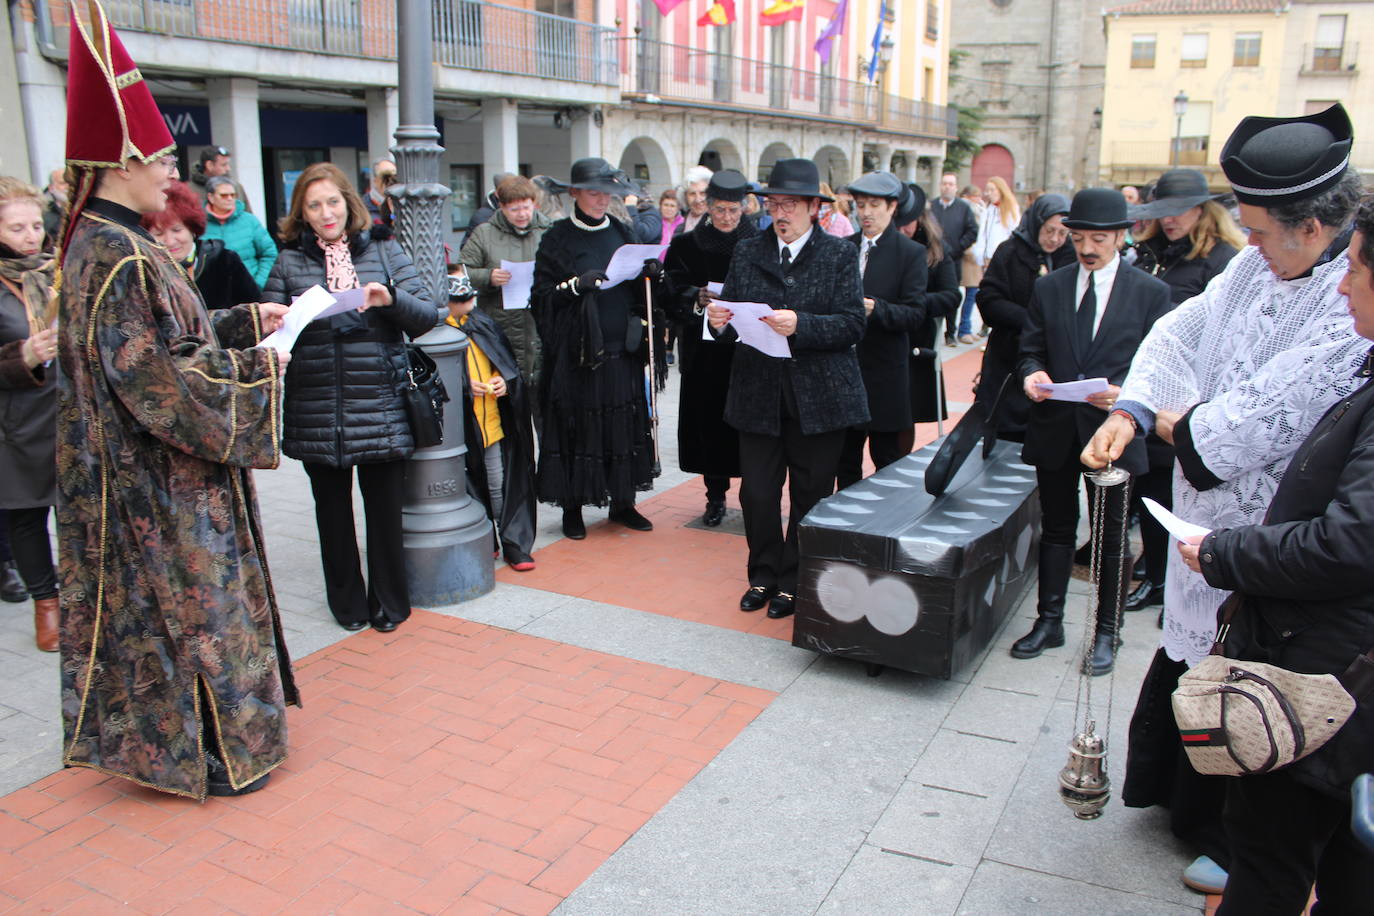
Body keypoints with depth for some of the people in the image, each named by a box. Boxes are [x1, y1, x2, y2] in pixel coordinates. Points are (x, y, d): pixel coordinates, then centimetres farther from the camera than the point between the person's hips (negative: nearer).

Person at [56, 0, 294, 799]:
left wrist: (248, 321, 9)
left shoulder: (105, 244, 8)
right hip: (157, 486, -10)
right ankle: (203, 753, 21)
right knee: (186, 603, 4)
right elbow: (159, 380, -26)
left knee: (167, 600, 20)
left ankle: (157, 729, 36)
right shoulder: (119, 258, -23)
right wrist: (259, 368, -16)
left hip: (148, 475, 10)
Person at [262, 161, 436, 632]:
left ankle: (389, 602, 22)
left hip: (380, 405, -1)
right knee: (332, 509, 11)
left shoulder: (384, 252, 6)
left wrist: (391, 299, -19)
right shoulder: (289, 263, 8)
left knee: (385, 506, 4)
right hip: (316, 411, 1)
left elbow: (427, 315, 0)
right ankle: (347, 602, 27)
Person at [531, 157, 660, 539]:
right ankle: (572, 507, 14)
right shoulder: (557, 239, -1)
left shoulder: (622, 232, 12)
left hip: (623, 350, 4)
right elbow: (542, 296, -6)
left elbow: (640, 292, 15)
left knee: (625, 424, 8)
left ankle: (622, 502, 21)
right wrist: (576, 285, -21)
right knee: (577, 428, 1)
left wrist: (650, 274, -5)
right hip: (578, 351, -4)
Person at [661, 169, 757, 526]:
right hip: (704, 352, 1)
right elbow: (672, 296, 0)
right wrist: (697, 299, -19)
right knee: (710, 421, 4)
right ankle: (716, 496, 17)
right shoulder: (687, 246, 5)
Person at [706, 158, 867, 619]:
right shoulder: (746, 253, 9)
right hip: (759, 394, 2)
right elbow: (732, 317, 7)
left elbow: (852, 325, -9)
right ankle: (764, 574, 26)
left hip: (820, 396, -2)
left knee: (810, 495, 6)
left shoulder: (840, 255, 0)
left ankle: (795, 582, 24)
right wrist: (720, 321, -16)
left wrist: (801, 325, -24)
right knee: (757, 493, 5)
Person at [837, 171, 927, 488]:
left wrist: (875, 308, -27)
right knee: (845, 459, 12)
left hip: (885, 378, -4)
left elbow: (915, 315, -11)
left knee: (887, 459, 6)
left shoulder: (911, 253, -4)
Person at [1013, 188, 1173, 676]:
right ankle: (1048, 621, 25)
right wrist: (1032, 374, -14)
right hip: (1055, 429, 3)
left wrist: (1125, 394, -20)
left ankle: (1107, 633, 22)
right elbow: (1030, 351, 8)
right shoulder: (1048, 288, 6)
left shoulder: (1150, 292, -2)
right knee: (1056, 528, 13)